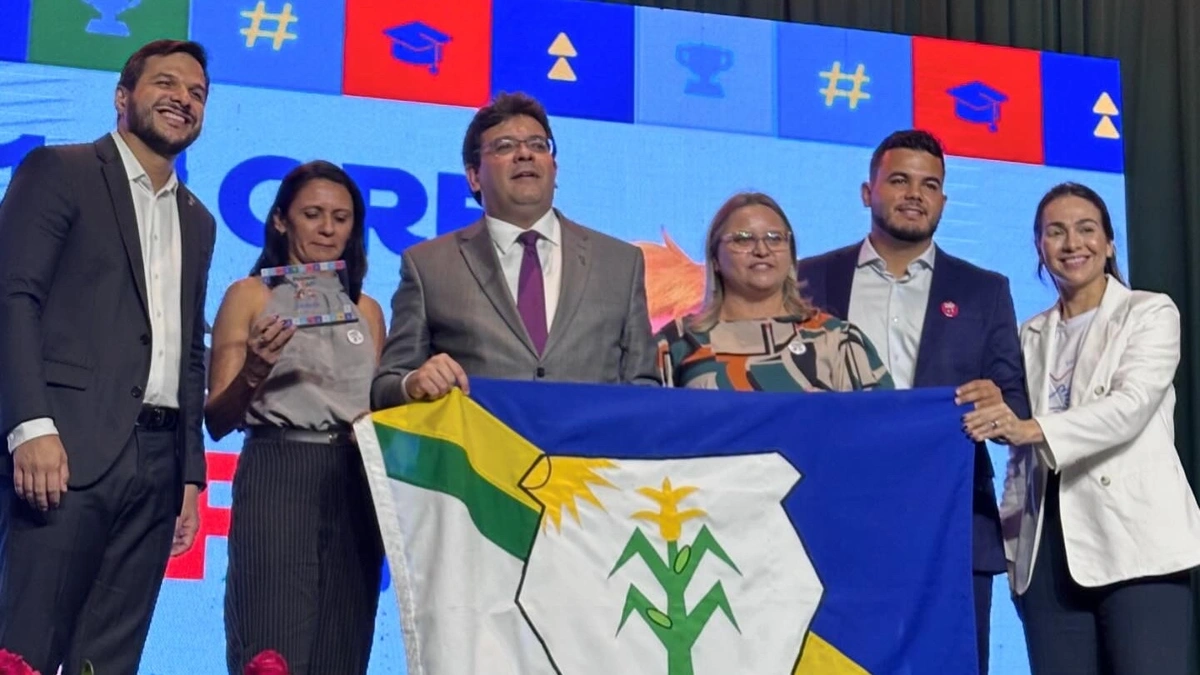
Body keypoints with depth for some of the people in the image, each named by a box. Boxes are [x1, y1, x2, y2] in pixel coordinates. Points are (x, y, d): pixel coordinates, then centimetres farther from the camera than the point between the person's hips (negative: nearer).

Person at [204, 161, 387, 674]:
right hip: (278, 478, -4)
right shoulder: (250, 295, 4)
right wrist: (254, 371, -17)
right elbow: (217, 421, 1)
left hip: (354, 486, 4)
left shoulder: (367, 310, 16)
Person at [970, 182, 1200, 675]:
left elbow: (1132, 405, -14)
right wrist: (1013, 538, 8)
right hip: (1048, 549, 5)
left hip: (1136, 541, -4)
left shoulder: (1150, 313, 4)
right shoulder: (1032, 336, 18)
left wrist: (1036, 429, -27)